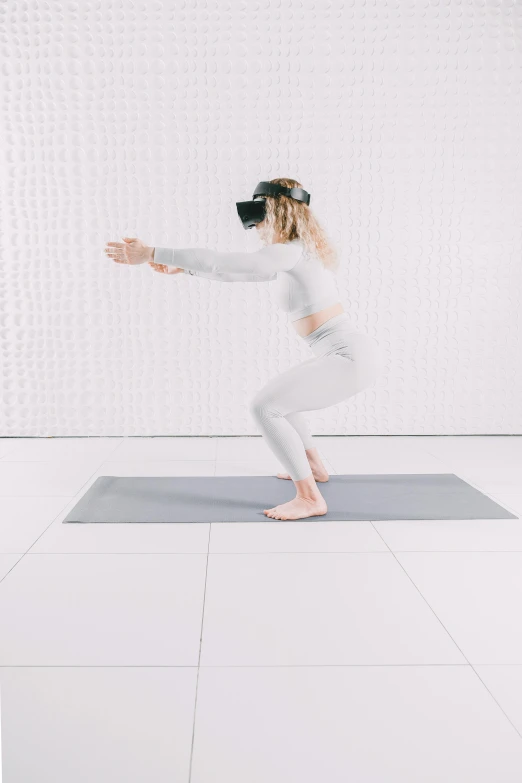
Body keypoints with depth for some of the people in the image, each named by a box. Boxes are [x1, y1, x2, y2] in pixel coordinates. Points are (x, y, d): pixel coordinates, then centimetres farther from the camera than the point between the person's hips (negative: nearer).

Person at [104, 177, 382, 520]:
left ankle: (309, 498, -9)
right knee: (275, 399, 23)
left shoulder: (290, 252, -14)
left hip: (351, 357, -10)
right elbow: (239, 270, 24)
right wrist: (181, 268, 24)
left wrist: (151, 254, -13)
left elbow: (219, 263, -18)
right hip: (354, 352, 10)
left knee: (263, 407, -15)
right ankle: (314, 467, 35)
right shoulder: (299, 251, 16)